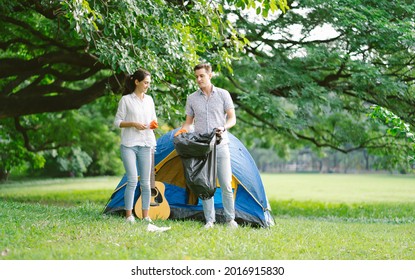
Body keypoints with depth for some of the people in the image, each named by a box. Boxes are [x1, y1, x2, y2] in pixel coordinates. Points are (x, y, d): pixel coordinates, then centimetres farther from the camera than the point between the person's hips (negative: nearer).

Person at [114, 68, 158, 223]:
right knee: (132, 180, -10)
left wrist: (154, 125, -4)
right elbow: (117, 122, -2)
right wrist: (133, 124, -16)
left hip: (145, 144, 4)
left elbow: (153, 119, 18)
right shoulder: (126, 100, -2)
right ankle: (129, 215, -2)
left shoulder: (149, 99, 11)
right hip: (129, 144, -4)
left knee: (145, 182, 4)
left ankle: (146, 216, 10)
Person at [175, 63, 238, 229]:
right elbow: (189, 122, 13)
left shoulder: (223, 94, 1)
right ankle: (209, 220, 9)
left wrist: (223, 128, -19)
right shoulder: (192, 99, 7)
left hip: (220, 146, -2)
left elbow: (232, 118, 1)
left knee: (226, 184, -1)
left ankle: (230, 219, 10)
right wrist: (182, 130, -8)